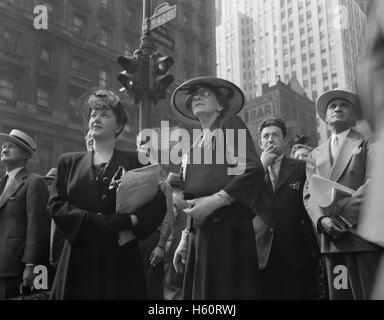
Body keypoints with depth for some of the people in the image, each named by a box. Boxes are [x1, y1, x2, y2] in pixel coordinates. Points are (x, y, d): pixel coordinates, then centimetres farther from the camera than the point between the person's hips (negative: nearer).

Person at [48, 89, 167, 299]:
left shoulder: (135, 162, 7)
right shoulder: (69, 162, 13)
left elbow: (157, 204, -1)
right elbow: (55, 204, 4)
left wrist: (129, 221, -17)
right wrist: (91, 220, -11)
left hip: (122, 256, -1)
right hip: (79, 256, 2)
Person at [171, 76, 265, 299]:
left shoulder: (230, 125, 4)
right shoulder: (195, 146, 23)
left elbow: (253, 170, -11)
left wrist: (214, 201, -15)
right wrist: (185, 239, 17)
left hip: (227, 229, -6)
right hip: (198, 234, 6)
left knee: (226, 291, -7)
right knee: (201, 291, 6)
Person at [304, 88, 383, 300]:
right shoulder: (316, 155, 21)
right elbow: (309, 195, 10)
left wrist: (344, 215, -16)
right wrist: (322, 220, -10)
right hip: (331, 239, 4)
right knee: (338, 295, 6)